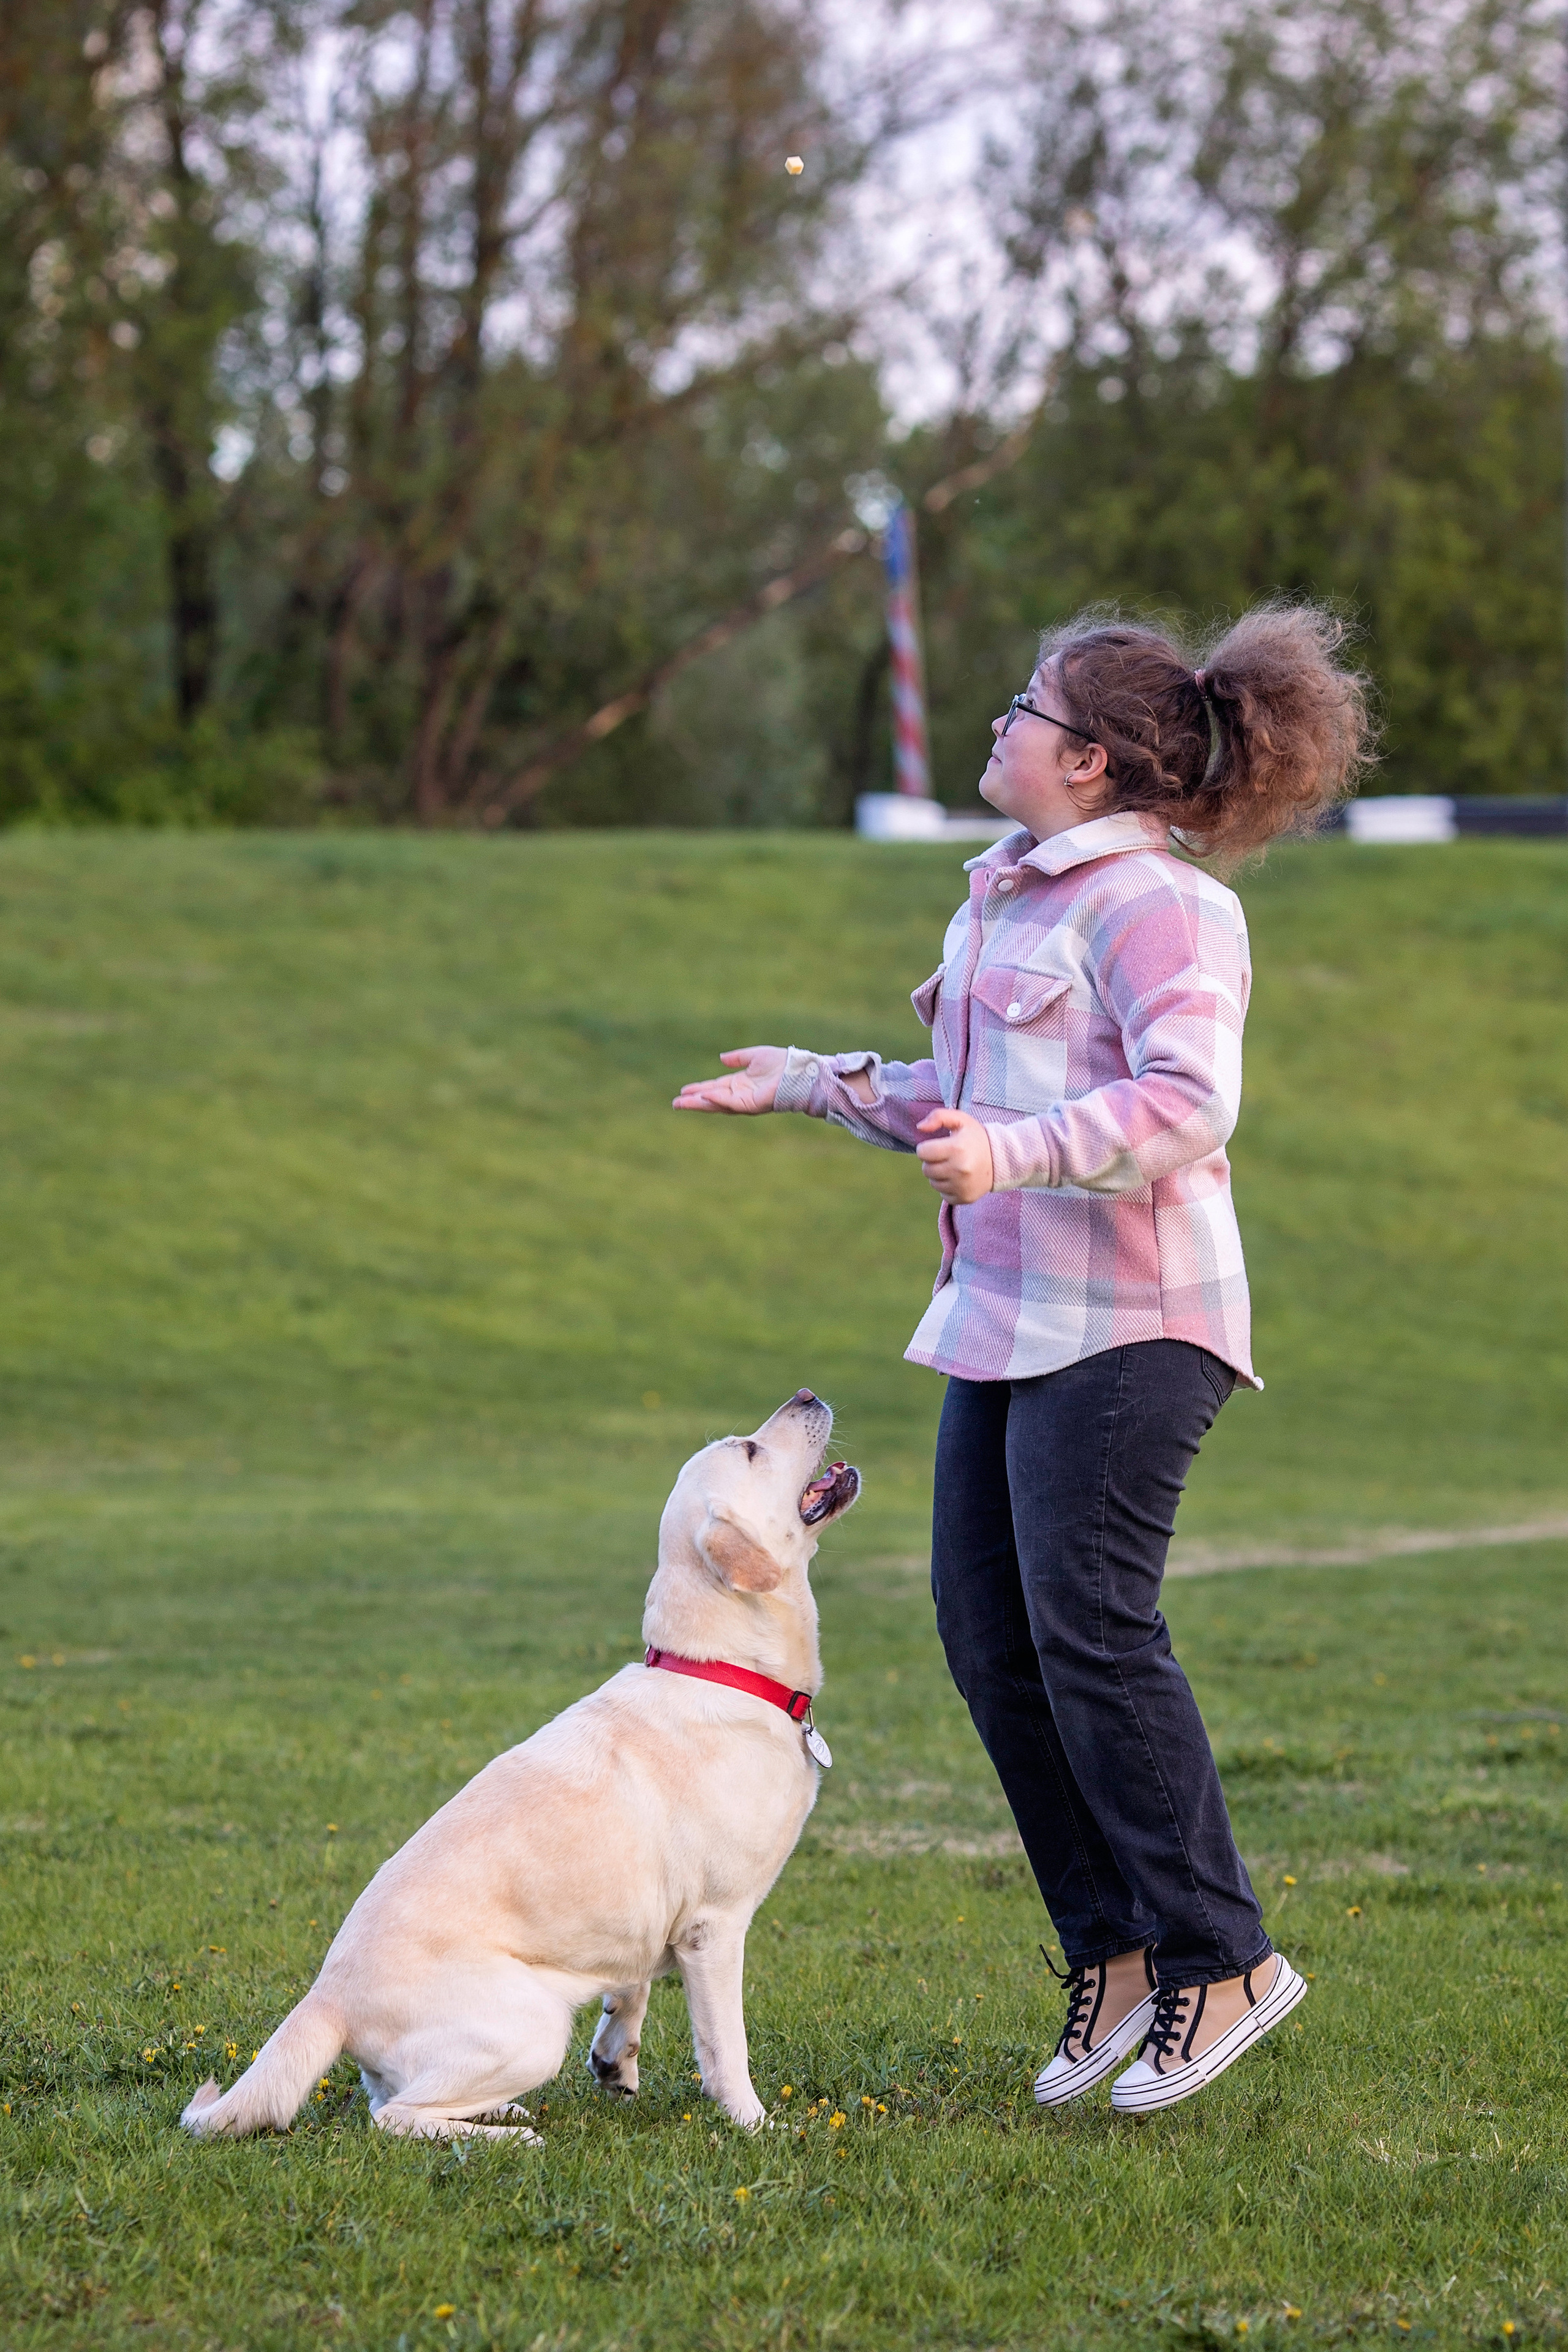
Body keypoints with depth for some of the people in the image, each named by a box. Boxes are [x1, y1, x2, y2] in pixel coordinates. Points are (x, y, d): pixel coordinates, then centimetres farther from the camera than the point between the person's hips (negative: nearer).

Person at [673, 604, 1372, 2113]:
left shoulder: (1156, 903, -12)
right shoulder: (1006, 903, 18)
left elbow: (1187, 1104, -25)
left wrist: (1016, 1153, -37)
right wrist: (818, 1083, 34)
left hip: (1124, 1321, -10)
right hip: (1005, 1314, 10)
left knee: (1089, 1628, -13)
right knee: (988, 1636, 6)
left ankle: (1221, 1957, -4)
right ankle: (1115, 1957, 14)